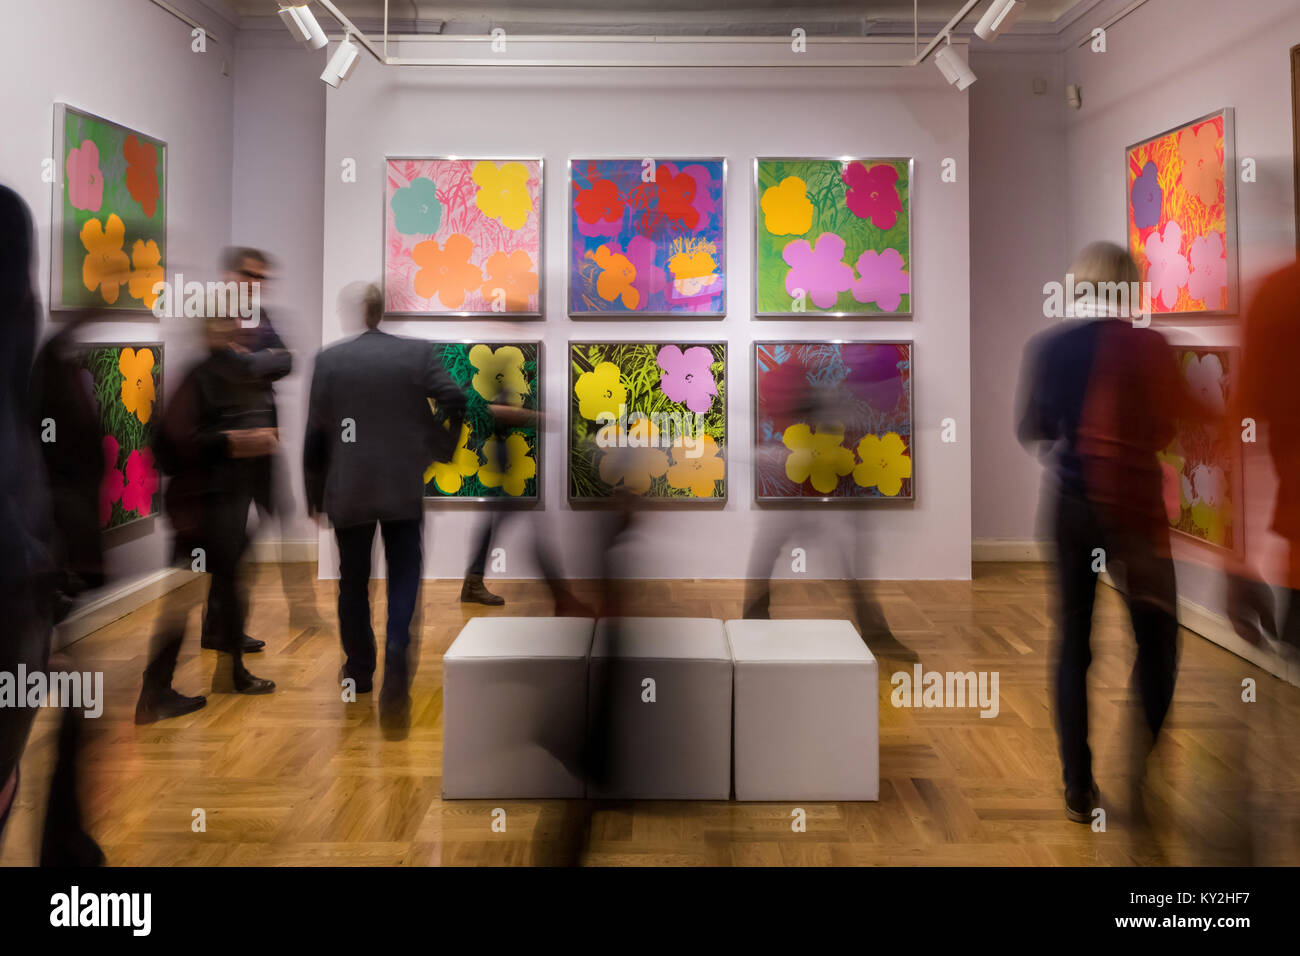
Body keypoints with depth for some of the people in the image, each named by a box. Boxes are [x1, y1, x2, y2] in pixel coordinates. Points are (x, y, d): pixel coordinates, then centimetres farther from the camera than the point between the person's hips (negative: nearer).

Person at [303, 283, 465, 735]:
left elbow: (314, 432, 0)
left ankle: (359, 670, 27)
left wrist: (315, 492, 9)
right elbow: (454, 401, -13)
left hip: (348, 490, 1)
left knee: (353, 581, 15)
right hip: (404, 487, -1)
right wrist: (439, 447, 3)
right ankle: (396, 666, -11)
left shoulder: (328, 359, -1)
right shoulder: (418, 352, -2)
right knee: (404, 576, 6)